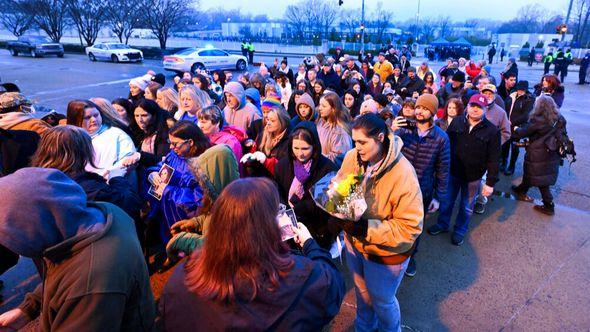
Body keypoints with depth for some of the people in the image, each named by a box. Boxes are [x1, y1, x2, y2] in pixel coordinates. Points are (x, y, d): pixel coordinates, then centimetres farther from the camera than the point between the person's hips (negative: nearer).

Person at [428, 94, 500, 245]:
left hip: (473, 177, -2)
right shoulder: (457, 122, -5)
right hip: (452, 172, 2)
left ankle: (460, 230, 37)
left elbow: (493, 159, -10)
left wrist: (490, 182, -11)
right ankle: (442, 224, 39)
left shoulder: (492, 131, -11)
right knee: (446, 201, 17)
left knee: (466, 206, 16)